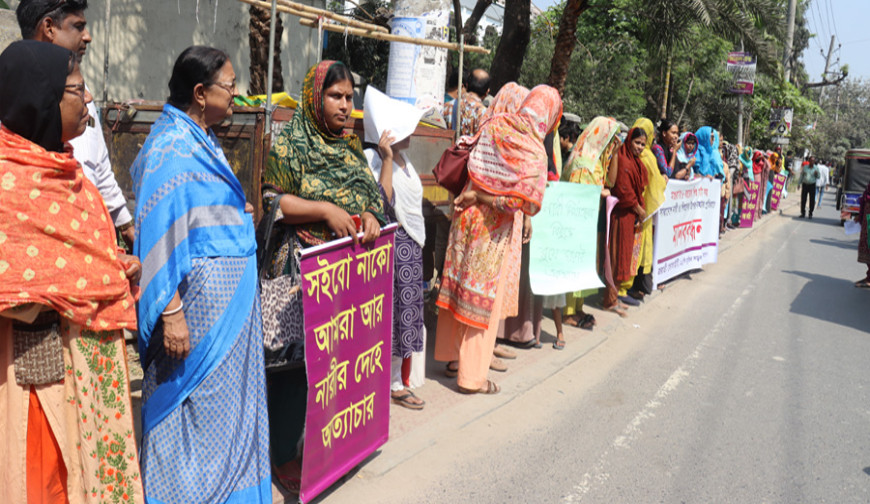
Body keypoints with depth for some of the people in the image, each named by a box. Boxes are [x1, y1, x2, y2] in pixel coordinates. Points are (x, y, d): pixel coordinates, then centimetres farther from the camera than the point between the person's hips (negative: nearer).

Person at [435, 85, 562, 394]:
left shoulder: (494, 125, -1)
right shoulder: (535, 152, -16)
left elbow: (469, 165, 9)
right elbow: (528, 203, -23)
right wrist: (480, 198, -16)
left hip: (467, 217, 6)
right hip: (494, 230, -6)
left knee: (459, 289, 16)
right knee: (483, 299, 5)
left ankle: (452, 356, 32)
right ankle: (471, 376, 15)